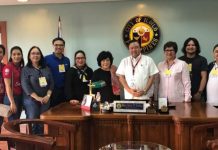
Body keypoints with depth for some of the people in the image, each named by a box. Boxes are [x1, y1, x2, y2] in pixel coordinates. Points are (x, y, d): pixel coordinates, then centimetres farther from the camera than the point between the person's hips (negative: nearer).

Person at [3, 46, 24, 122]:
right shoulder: (8, 67, -11)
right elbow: (8, 86, -14)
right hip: (11, 97, -7)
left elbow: (22, 84, 11)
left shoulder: (21, 68, 9)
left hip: (20, 97, 7)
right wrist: (12, 102, -17)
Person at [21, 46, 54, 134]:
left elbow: (51, 83, 7)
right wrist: (38, 98, -15)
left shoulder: (46, 69, 11)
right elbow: (25, 86, -10)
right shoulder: (25, 69, 0)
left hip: (45, 100, 3)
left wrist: (48, 96, -8)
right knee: (33, 123, -3)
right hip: (31, 100, -3)